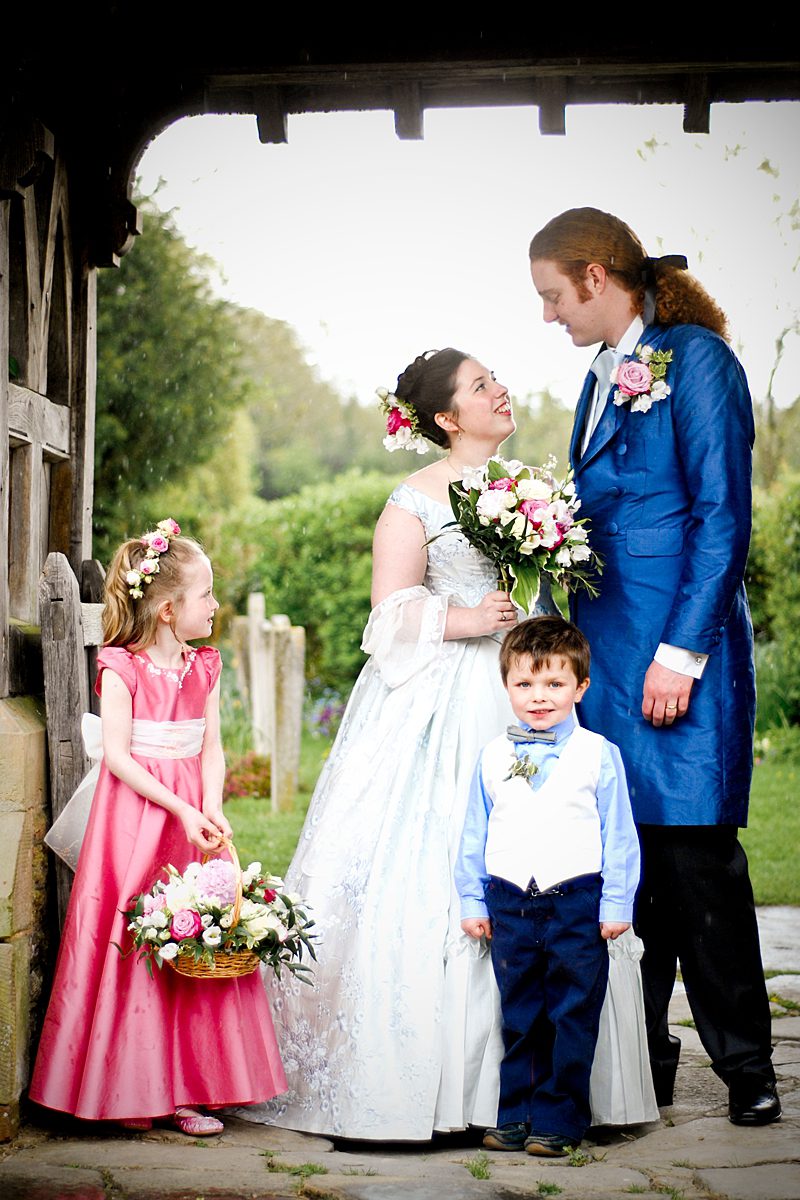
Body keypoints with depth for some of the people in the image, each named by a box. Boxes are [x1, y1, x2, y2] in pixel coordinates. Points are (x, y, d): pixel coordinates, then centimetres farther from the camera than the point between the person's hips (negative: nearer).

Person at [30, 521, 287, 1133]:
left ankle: (181, 1089, 9)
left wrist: (212, 808, -12)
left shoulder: (205, 668, 9)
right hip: (135, 819, -5)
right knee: (130, 946, -4)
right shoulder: (121, 669, -7)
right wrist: (180, 808, -18)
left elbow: (212, 749, 6)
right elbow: (117, 755, -13)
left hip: (192, 819, 5)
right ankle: (128, 1090, 6)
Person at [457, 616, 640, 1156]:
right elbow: (475, 833, 12)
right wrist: (472, 901, 10)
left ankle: (558, 1120, 12)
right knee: (519, 1019, 11)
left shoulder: (598, 755, -2)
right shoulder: (493, 757, 6)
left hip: (577, 904, -2)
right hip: (510, 903, 3)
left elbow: (619, 834, 0)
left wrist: (617, 904, -3)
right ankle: (516, 1116, 21)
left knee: (572, 1020, 2)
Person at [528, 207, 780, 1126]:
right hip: (606, 652, 8)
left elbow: (723, 518, -12)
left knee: (696, 858, -4)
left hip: (680, 650, -8)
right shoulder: (605, 374, 18)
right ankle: (638, 1064, 15)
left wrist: (682, 652, -16)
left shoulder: (696, 359, -7)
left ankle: (745, 1068, 8)